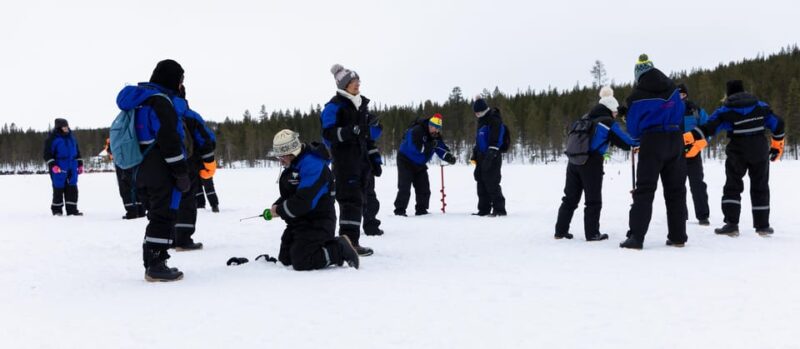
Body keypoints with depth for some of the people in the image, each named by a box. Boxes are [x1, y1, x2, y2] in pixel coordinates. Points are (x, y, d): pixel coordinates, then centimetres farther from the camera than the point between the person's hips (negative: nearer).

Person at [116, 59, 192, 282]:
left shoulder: (141, 99, 18)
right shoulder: (162, 100, -14)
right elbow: (169, 140, -20)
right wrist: (182, 173, -16)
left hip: (145, 170, 10)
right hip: (163, 171, -10)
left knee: (157, 215, 16)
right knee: (165, 216, -6)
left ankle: (152, 263, 21)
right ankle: (156, 266, -5)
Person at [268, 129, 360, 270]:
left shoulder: (312, 164, -23)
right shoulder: (292, 165, 10)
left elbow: (304, 201, -29)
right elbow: (287, 194, 20)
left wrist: (279, 211, -15)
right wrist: (276, 206, -1)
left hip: (317, 223, -10)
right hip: (298, 222, 10)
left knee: (301, 263, -17)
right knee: (285, 259, 12)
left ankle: (341, 249, -1)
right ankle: (328, 244, 20)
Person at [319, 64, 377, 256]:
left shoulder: (362, 104, 16)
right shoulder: (334, 106, -8)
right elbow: (328, 134, -14)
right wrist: (346, 132, -32)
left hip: (361, 158, 8)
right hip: (344, 159, -8)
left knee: (358, 200, 10)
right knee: (351, 198, -14)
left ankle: (350, 240, 18)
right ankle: (349, 242, -13)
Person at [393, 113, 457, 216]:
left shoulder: (436, 136, -3)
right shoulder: (416, 131, -25)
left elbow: (442, 149, -8)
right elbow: (416, 148, -36)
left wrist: (449, 157, -28)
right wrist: (431, 145, -36)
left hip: (420, 164, 7)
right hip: (406, 161, -7)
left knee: (424, 188, 4)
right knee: (404, 187, -12)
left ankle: (421, 210, 14)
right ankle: (399, 210, -7)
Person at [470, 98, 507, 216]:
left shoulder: (494, 120, -12)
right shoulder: (482, 121, 19)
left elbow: (495, 140, -20)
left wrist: (491, 153, -26)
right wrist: (475, 154, 24)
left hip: (492, 157, -10)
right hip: (482, 156, 10)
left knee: (492, 182, -11)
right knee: (481, 182, 9)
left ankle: (499, 208, -6)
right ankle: (484, 209, 15)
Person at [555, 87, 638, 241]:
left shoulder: (586, 119, 16)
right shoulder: (608, 122, -3)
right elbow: (623, 140, 1)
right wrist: (637, 144, 17)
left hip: (574, 161, 6)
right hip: (592, 163, -6)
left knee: (570, 198, 13)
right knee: (593, 200, 4)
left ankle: (561, 230, 14)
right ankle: (592, 233, 3)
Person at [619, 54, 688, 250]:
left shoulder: (638, 94, -8)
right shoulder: (673, 89, 6)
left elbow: (633, 127, -2)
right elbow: (680, 115, 15)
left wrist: (639, 138, 17)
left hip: (651, 143, -4)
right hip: (675, 142, 4)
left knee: (644, 190, -4)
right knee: (676, 190, 10)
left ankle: (636, 237, -10)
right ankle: (678, 237, 13)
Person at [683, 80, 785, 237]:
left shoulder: (726, 110, -2)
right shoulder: (761, 106, 8)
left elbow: (709, 127, -14)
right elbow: (777, 124, 8)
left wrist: (690, 137, -17)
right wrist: (777, 144, 19)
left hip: (737, 151, -3)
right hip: (760, 151, 3)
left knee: (732, 187, 7)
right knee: (760, 188, 13)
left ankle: (731, 224, -5)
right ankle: (762, 226, 15)